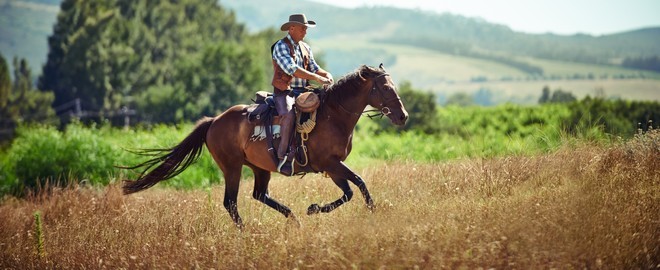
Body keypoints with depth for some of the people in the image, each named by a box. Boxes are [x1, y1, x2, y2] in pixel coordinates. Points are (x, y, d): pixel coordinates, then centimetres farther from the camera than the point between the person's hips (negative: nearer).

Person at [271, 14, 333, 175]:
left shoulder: (306, 48, 17)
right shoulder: (281, 46, -8)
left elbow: (314, 68, 17)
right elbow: (292, 69, -21)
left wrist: (326, 74, -8)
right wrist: (318, 78, -25)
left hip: (303, 93, 7)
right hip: (284, 92, -7)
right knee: (289, 115, -34)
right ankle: (282, 158, -34)